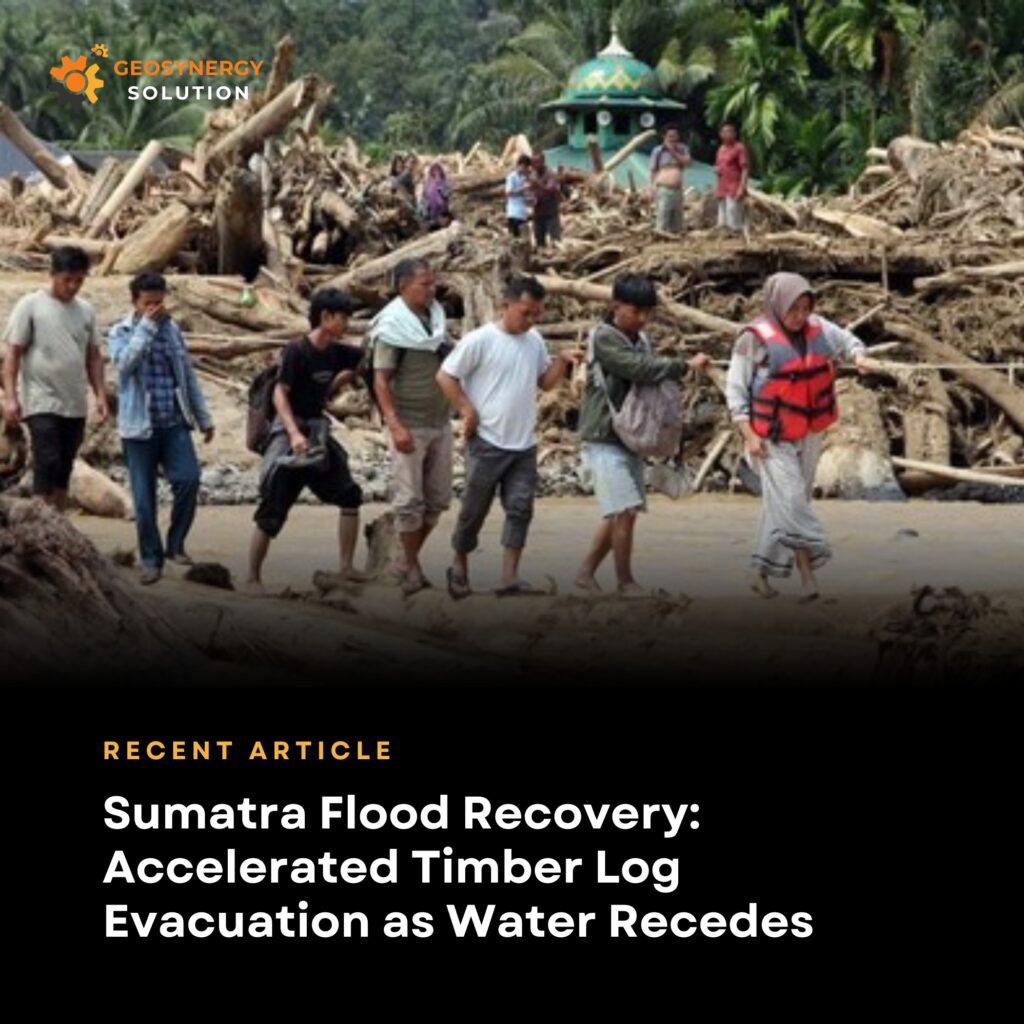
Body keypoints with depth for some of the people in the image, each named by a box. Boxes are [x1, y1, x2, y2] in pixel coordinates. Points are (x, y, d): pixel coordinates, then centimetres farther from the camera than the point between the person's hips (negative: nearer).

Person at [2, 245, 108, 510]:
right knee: (47, 465, -12)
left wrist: (100, 395, 7)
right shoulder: (30, 305, -4)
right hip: (42, 403, -5)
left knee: (64, 470, 9)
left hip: (75, 406, 5)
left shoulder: (85, 310, 10)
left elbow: (93, 356, 16)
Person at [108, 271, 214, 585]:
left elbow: (188, 376, 16)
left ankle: (175, 544, 2)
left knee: (188, 479, -16)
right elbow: (124, 363, -22)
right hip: (139, 427, -2)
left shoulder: (173, 330, 10)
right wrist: (147, 326, -20)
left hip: (175, 424, 2)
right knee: (144, 498, 0)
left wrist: (204, 418, 16)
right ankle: (151, 559, 13)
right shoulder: (121, 333, 0)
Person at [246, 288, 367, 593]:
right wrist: (294, 433, -30)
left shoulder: (336, 353, 5)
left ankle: (346, 568, 12)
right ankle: (253, 578, 4)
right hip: (290, 433, -8)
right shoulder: (297, 351, -15)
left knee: (350, 496, 3)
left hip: (318, 433, 8)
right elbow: (279, 394, -20)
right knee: (272, 511, -5)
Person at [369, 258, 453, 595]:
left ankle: (409, 560, 21)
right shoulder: (392, 327, -11)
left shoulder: (435, 316, 7)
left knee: (438, 497, 8)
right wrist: (395, 425, -22)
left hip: (440, 422, 6)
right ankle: (411, 567, 10)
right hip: (410, 425, -6)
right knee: (410, 498, -2)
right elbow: (381, 381, -14)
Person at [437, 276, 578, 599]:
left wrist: (561, 362, -2)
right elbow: (445, 376, -8)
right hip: (487, 443, -5)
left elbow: (545, 381, 17)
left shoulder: (535, 341, 7)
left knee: (520, 508, -1)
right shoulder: (480, 340, -12)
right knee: (475, 509, 5)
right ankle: (459, 567, 23)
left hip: (524, 445, 5)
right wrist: (467, 411, -12)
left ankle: (509, 578, -1)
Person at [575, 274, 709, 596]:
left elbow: (650, 378, 13)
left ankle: (586, 572, 20)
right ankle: (625, 582, 1)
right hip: (605, 439, -8)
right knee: (624, 511, -10)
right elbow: (638, 368, -25)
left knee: (620, 514, 9)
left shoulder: (640, 339, 13)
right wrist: (686, 365, -20)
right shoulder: (604, 338, -12)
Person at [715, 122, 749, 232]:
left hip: (734, 190, -8)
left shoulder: (739, 148, -7)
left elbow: (744, 169, -11)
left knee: (734, 223, -12)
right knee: (722, 223, 11)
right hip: (722, 189, 8)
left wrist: (742, 188, -20)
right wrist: (716, 170, 4)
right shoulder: (721, 149, 17)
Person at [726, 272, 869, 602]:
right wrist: (749, 435, -15)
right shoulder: (755, 338, -12)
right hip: (773, 438, -5)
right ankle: (808, 575, -18)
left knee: (781, 505, 10)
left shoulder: (817, 329, 1)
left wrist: (858, 356, -10)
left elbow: (848, 342, 15)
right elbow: (735, 388, -8)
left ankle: (761, 573, 21)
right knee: (790, 501, -15)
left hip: (809, 435, 5)